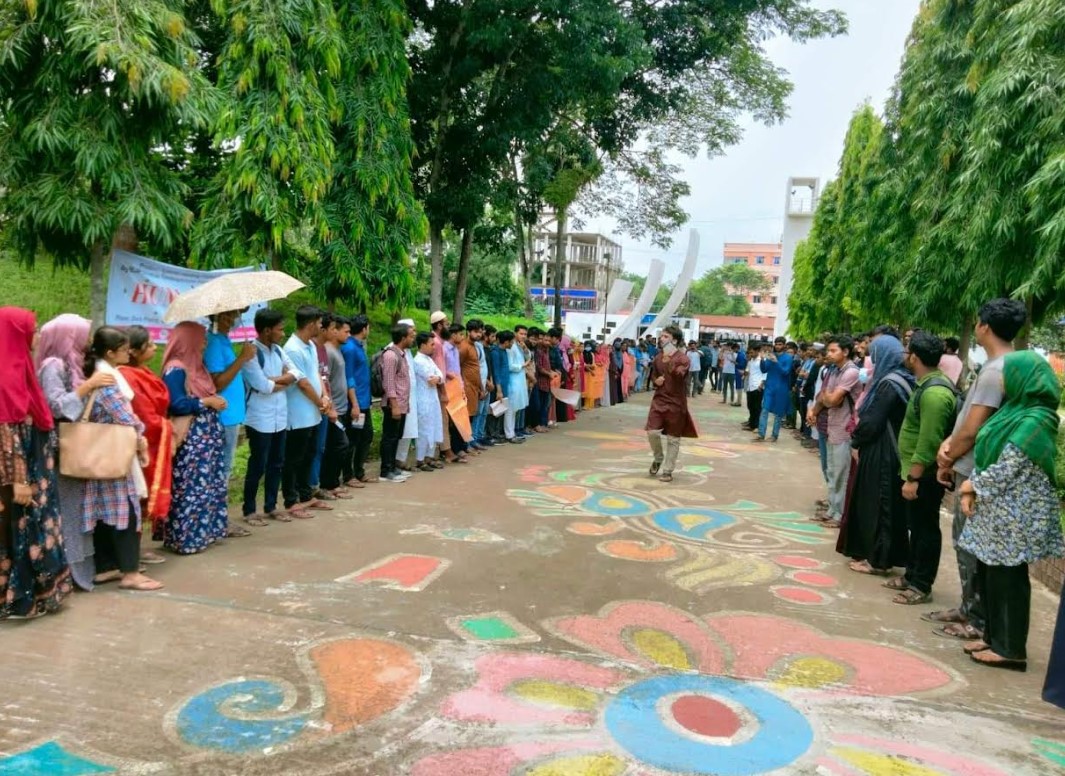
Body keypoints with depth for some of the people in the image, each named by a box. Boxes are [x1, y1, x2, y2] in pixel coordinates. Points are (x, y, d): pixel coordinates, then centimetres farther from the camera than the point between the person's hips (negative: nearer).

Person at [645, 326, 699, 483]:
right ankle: (658, 458, 20)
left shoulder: (683, 359, -11)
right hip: (659, 400, 4)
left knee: (673, 438, 4)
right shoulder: (658, 357, 7)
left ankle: (667, 470, 15)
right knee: (652, 432, -8)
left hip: (676, 403, -4)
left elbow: (678, 376, -30)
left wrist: (669, 362, -41)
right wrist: (656, 380, -1)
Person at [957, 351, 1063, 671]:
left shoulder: (1034, 420, -18)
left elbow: (1008, 468, -19)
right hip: (996, 509, 9)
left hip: (1014, 513, -9)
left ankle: (1011, 649, 11)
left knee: (1007, 578, 0)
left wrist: (972, 486, -6)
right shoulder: (1013, 410, 12)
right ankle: (994, 636, 27)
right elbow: (986, 454, 13)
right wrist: (972, 489, 2)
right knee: (988, 574, 15)